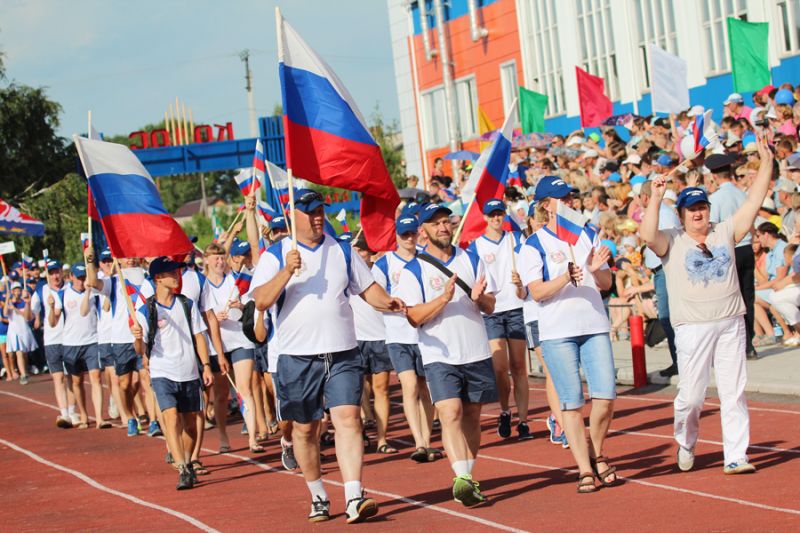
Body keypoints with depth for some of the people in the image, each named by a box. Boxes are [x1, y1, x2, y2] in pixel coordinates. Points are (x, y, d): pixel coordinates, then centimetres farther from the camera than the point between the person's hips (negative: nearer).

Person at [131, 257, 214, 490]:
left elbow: (199, 336, 11)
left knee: (190, 423, 9)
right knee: (172, 418, -19)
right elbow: (141, 350, -4)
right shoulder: (146, 310, -4)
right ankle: (182, 471, -24)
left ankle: (188, 463, 31)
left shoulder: (187, 304, 6)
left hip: (189, 374, 4)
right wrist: (137, 339, -26)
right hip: (162, 374, -4)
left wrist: (206, 366, 3)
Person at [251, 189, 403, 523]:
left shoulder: (342, 251, 11)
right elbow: (261, 301, -9)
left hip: (343, 354, 1)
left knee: (348, 418, -12)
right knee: (304, 429, 6)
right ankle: (318, 497, 22)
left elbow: (367, 287, 15)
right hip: (298, 357, -1)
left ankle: (354, 499, -18)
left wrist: (387, 303, -5)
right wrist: (287, 272, -23)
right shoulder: (275, 255, 1)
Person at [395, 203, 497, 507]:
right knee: (451, 413, -18)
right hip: (440, 355, -4)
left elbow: (490, 307, 11)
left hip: (477, 353, 4)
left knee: (472, 416, 8)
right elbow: (414, 317, -9)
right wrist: (444, 298, -22)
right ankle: (462, 479, -26)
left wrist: (479, 298, -12)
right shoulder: (413, 271, -1)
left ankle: (467, 479, 17)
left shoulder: (472, 261, 10)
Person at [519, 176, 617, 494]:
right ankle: (585, 470, 2)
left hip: (595, 327, 3)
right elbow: (537, 292, -10)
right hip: (557, 332, -3)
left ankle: (596, 454, 17)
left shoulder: (589, 235, 13)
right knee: (571, 402, -3)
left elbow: (606, 284, 12)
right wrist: (566, 278, -25)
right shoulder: (533, 246, 0)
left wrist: (596, 270, -10)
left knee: (606, 395, -6)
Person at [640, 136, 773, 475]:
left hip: (731, 323, 3)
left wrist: (766, 163, 0)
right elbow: (648, 235, -17)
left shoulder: (724, 232, 11)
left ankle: (736, 457, 4)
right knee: (691, 395, 0)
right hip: (693, 328, -3)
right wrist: (656, 198, -20)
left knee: (734, 393, 1)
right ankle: (685, 445, 25)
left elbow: (753, 204, 6)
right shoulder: (671, 241, 3)